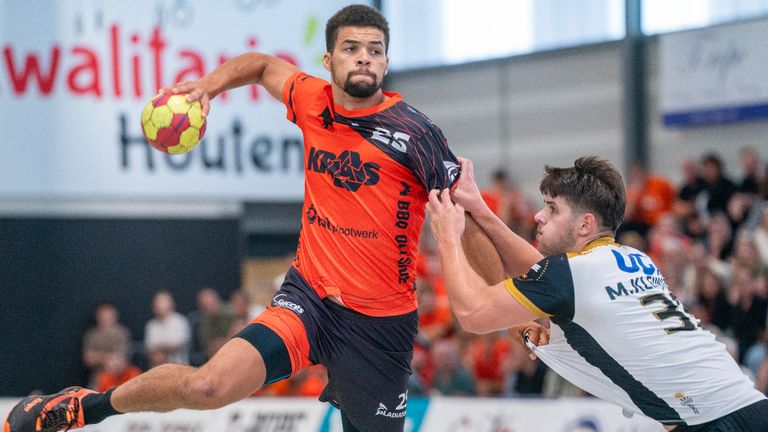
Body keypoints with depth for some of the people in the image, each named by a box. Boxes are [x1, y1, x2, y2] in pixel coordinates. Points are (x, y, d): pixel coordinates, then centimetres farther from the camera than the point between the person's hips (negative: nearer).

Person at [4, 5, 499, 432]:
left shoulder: (415, 131, -8)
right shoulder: (312, 100, 3)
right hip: (310, 296, 1)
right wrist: (208, 85, 8)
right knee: (209, 385, -19)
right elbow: (263, 64, 25)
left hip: (381, 323, -1)